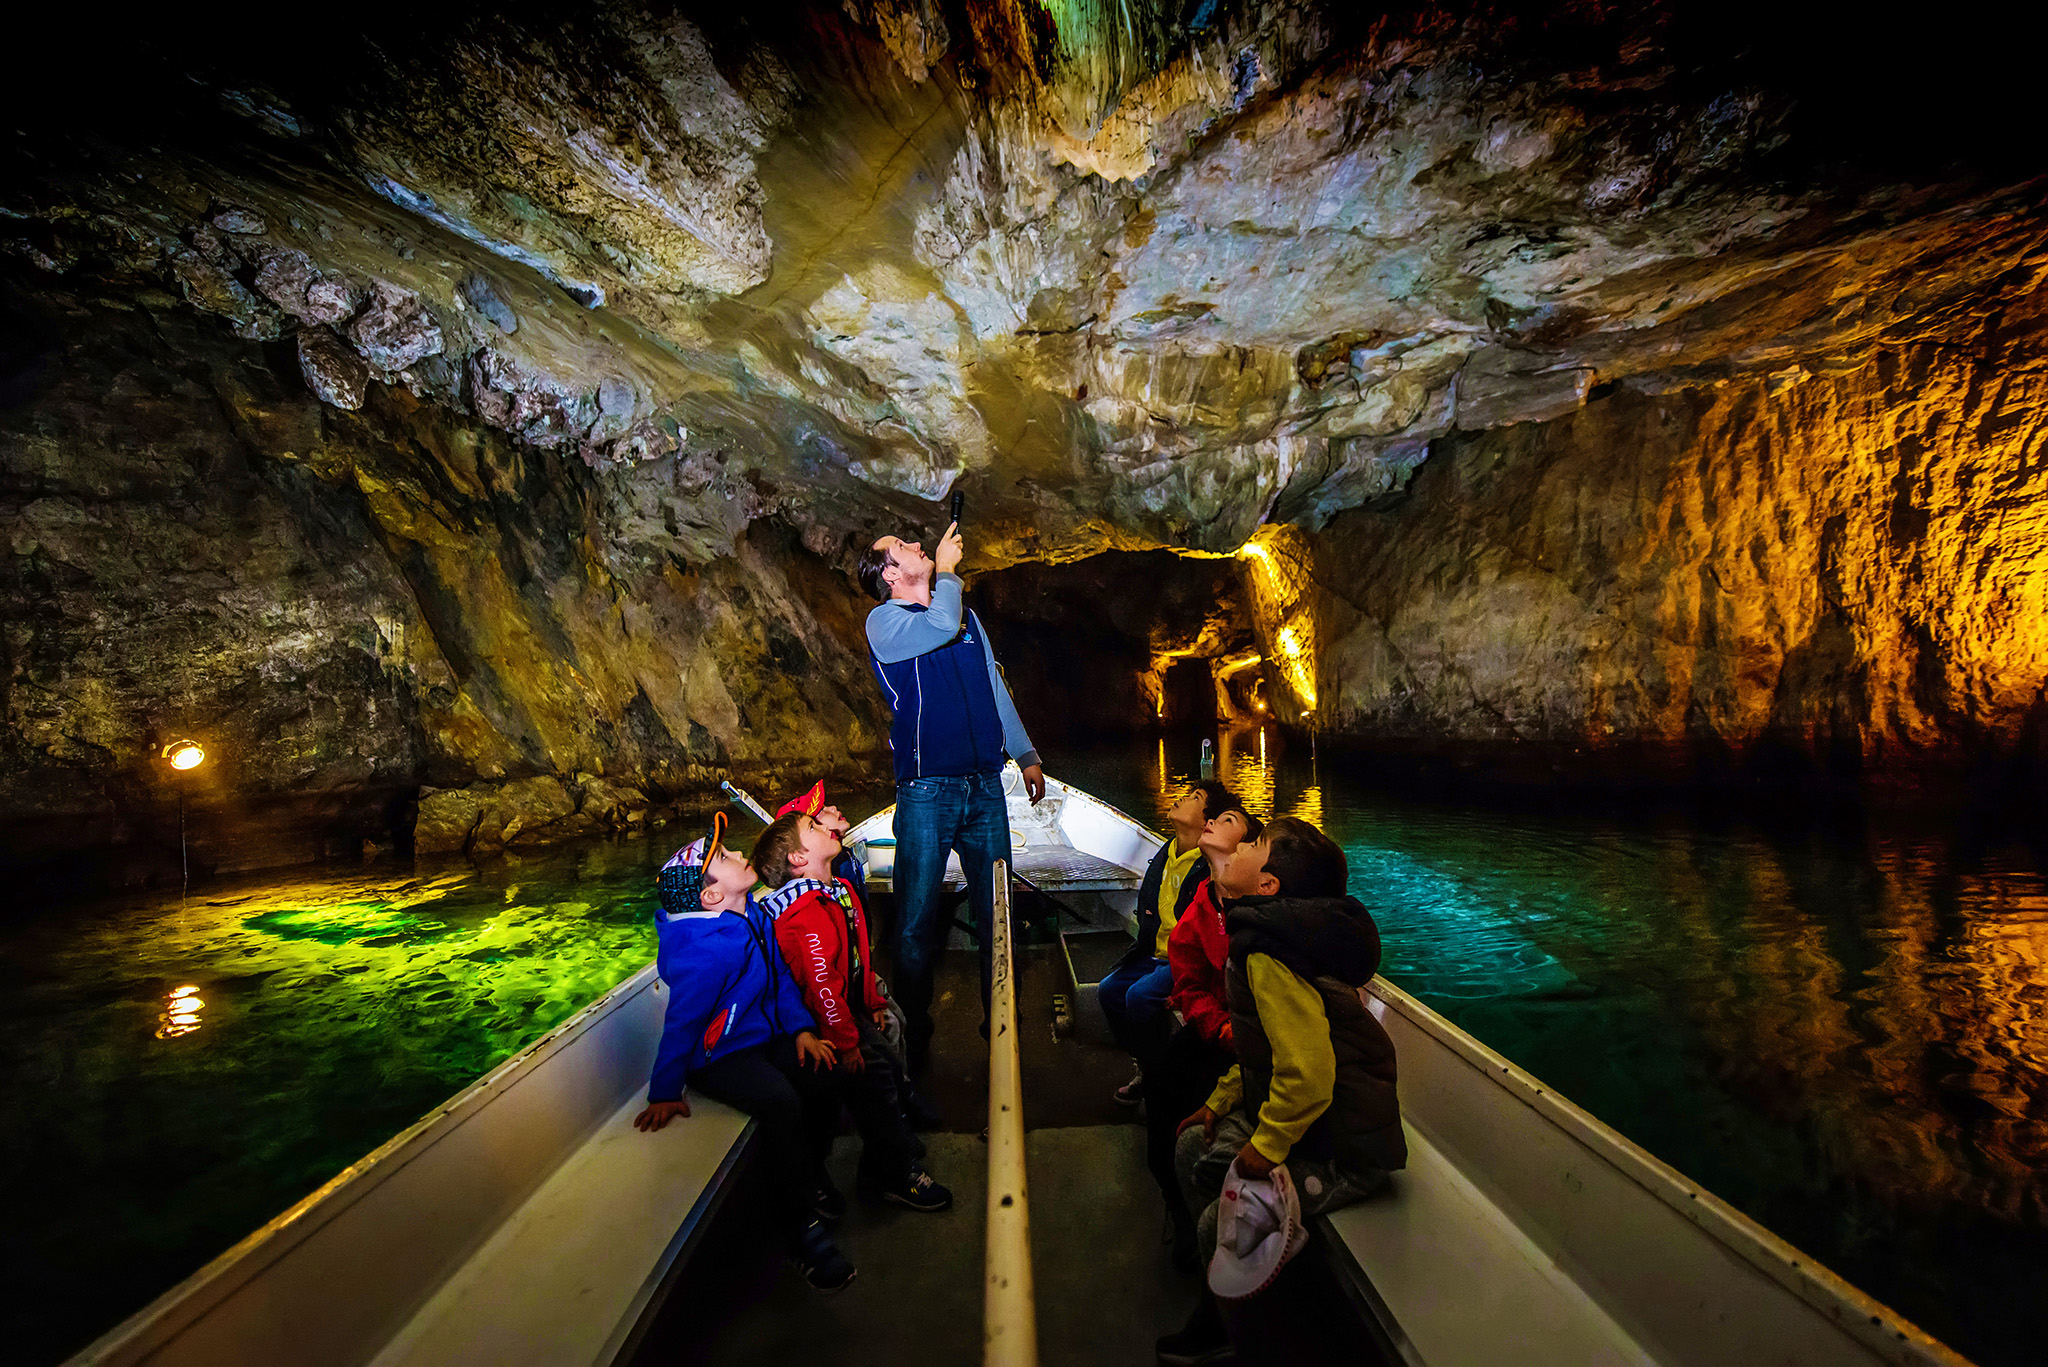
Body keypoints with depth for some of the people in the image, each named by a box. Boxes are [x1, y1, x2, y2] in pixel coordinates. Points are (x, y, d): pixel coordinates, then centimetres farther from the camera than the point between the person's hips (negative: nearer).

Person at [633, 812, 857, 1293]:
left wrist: (801, 1029, 2)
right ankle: (802, 1226, -13)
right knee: (780, 1103, -30)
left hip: (765, 1037, 8)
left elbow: (780, 976, 10)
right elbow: (682, 1020, -21)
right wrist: (665, 1093, -13)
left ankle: (809, 1180, 14)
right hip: (720, 1057, -8)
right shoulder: (704, 951, -28)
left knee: (823, 1082, -13)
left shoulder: (754, 917, -1)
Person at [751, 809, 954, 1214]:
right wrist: (846, 1043, -22)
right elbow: (821, 986, -29)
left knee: (888, 1064, 15)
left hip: (849, 1009, 9)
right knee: (872, 1075, -6)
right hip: (823, 1024, -9)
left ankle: (895, 1141, 39)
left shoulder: (839, 891, 4)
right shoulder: (807, 915, -29)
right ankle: (893, 1173, 13)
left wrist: (874, 1003, 18)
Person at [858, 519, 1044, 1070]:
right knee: (918, 923, -1)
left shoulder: (966, 615, 17)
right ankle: (912, 1039, 17)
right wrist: (946, 571, -4)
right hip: (926, 792, -5)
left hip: (984, 786, 5)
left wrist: (1026, 754, 18)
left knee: (997, 915, 9)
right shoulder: (883, 622, -1)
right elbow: (940, 627, -22)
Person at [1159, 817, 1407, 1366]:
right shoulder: (1263, 935, 4)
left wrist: (1267, 1145, -20)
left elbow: (1307, 1069, -35)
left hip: (1343, 1152, -10)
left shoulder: (1267, 955, -30)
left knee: (1223, 1225, -5)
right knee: (1195, 1147, 15)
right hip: (1302, 1116, 10)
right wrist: (1221, 1101, 11)